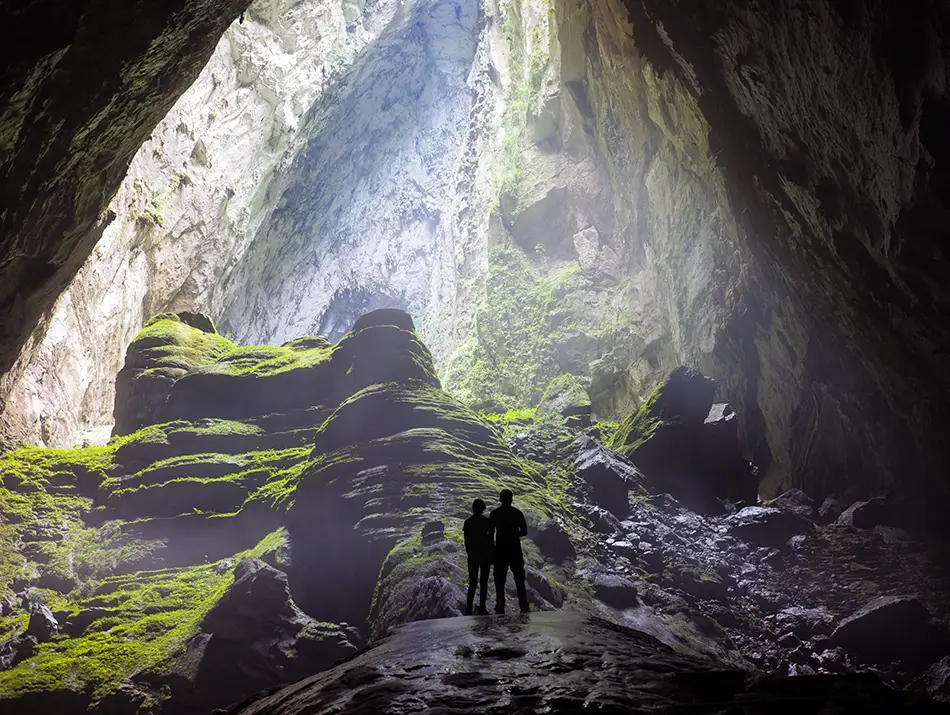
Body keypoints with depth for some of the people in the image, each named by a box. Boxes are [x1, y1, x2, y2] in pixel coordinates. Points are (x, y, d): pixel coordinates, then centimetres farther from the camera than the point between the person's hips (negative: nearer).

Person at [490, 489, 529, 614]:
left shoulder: (494, 514, -4)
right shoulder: (517, 513, -1)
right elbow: (524, 531, 4)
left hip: (500, 550, -1)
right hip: (515, 550, 1)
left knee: (500, 580, 4)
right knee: (519, 578, 8)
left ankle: (500, 607, -1)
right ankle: (524, 606, 3)